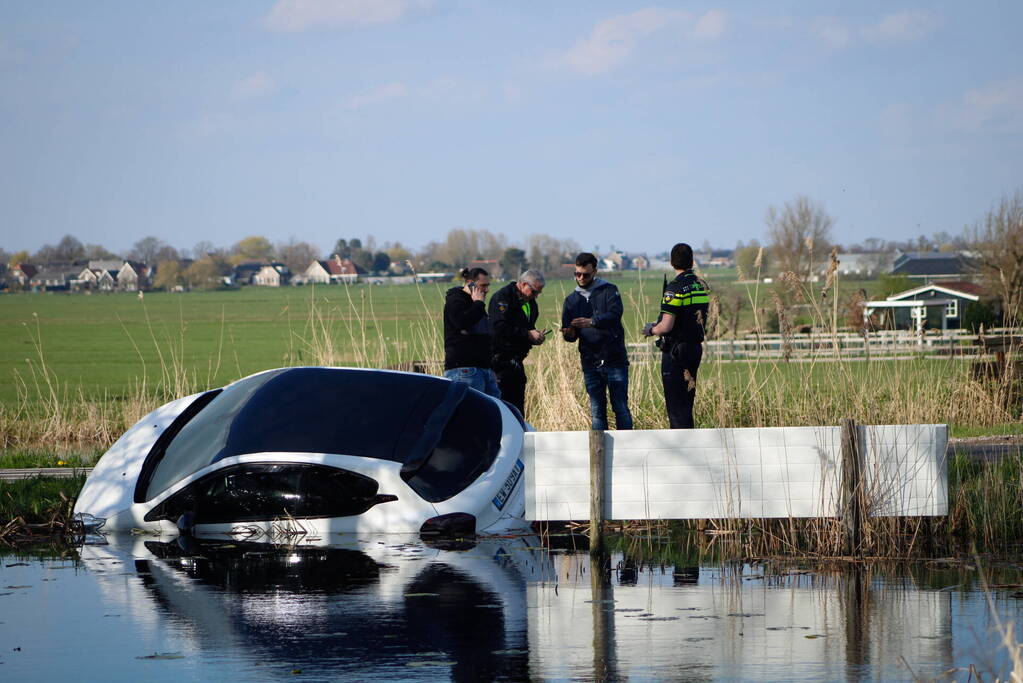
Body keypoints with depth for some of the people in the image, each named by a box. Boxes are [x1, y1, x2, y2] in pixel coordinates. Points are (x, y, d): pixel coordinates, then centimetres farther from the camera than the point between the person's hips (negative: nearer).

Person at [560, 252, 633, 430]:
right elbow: (569, 334, 11)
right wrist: (568, 334, -14)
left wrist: (592, 322, -34)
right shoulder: (571, 300, 14)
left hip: (614, 360, -4)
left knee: (621, 408, -3)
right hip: (590, 363, 4)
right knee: (597, 412, 4)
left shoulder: (609, 291, 1)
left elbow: (615, 314, -18)